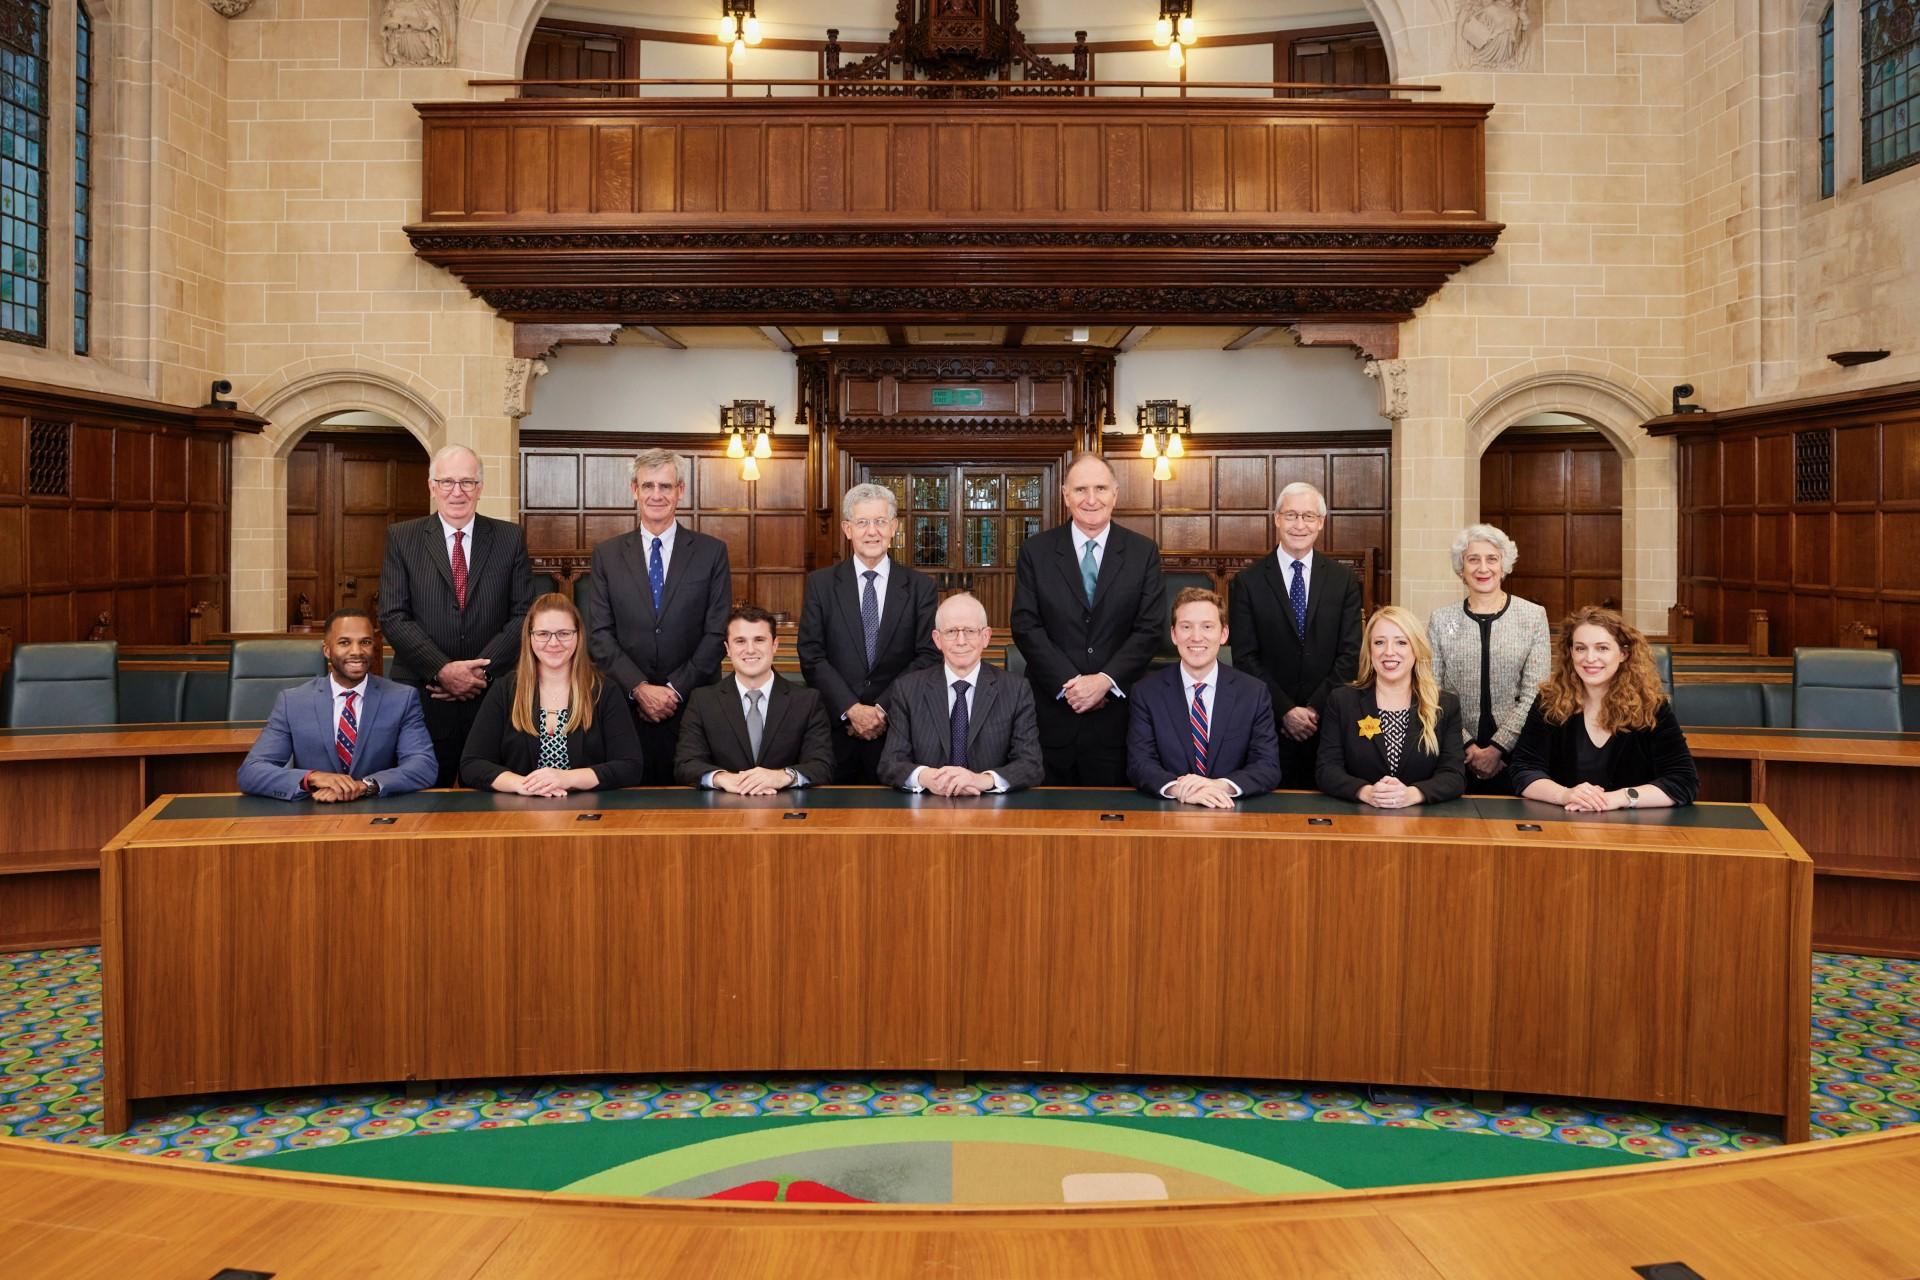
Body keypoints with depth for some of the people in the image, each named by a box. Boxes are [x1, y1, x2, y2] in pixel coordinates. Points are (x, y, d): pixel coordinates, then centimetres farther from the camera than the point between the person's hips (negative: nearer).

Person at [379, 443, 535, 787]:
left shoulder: (510, 538, 6)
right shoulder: (402, 538, 5)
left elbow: (524, 614, 1)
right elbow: (394, 616, -2)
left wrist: (481, 669, -10)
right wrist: (442, 670, -13)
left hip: (493, 694, 1)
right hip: (422, 697, 0)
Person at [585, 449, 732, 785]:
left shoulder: (712, 552, 3)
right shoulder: (607, 554, 7)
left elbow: (717, 632, -2)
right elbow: (599, 634, 2)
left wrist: (675, 689, -8)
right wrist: (639, 689, -10)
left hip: (693, 706, -1)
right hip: (626, 706, 1)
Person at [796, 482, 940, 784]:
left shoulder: (921, 587, 4)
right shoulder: (820, 584, 4)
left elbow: (928, 656, -2)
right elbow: (811, 656, -2)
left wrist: (882, 709, -11)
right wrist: (851, 709, -12)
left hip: (897, 728, 0)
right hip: (835, 728, 0)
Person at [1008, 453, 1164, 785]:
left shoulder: (1143, 552, 4)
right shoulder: (1035, 551, 4)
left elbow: (1149, 629, -2)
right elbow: (1025, 625, -2)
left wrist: (1105, 680, -14)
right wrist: (1069, 683, -12)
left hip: (1117, 713, 0)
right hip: (1052, 711, 0)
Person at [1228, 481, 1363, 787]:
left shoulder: (1343, 580, 5)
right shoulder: (1248, 581, 0)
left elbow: (1350, 653, 0)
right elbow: (1245, 657, -4)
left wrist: (1316, 708, -9)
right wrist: (1285, 710, -10)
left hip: (1328, 722, 1)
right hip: (1268, 724, -1)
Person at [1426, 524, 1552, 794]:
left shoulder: (1533, 616, 1)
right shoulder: (1441, 620, 4)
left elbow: (1534, 694, -4)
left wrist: (1497, 747, -11)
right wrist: (1468, 746, -9)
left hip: (1515, 752, -1)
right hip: (1457, 757, 1)